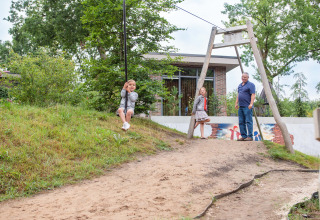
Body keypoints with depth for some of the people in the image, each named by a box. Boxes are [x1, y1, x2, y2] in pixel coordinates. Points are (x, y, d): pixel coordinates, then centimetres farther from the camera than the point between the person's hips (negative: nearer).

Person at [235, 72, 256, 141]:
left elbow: (253, 95, -12)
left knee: (248, 121, -7)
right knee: (241, 122, 7)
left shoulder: (251, 85, -4)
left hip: (247, 107, -8)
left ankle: (250, 136, -5)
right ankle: (243, 136, 12)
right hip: (240, 107, 8)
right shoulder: (240, 85, 19)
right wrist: (236, 103, 17)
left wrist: (251, 104, -21)